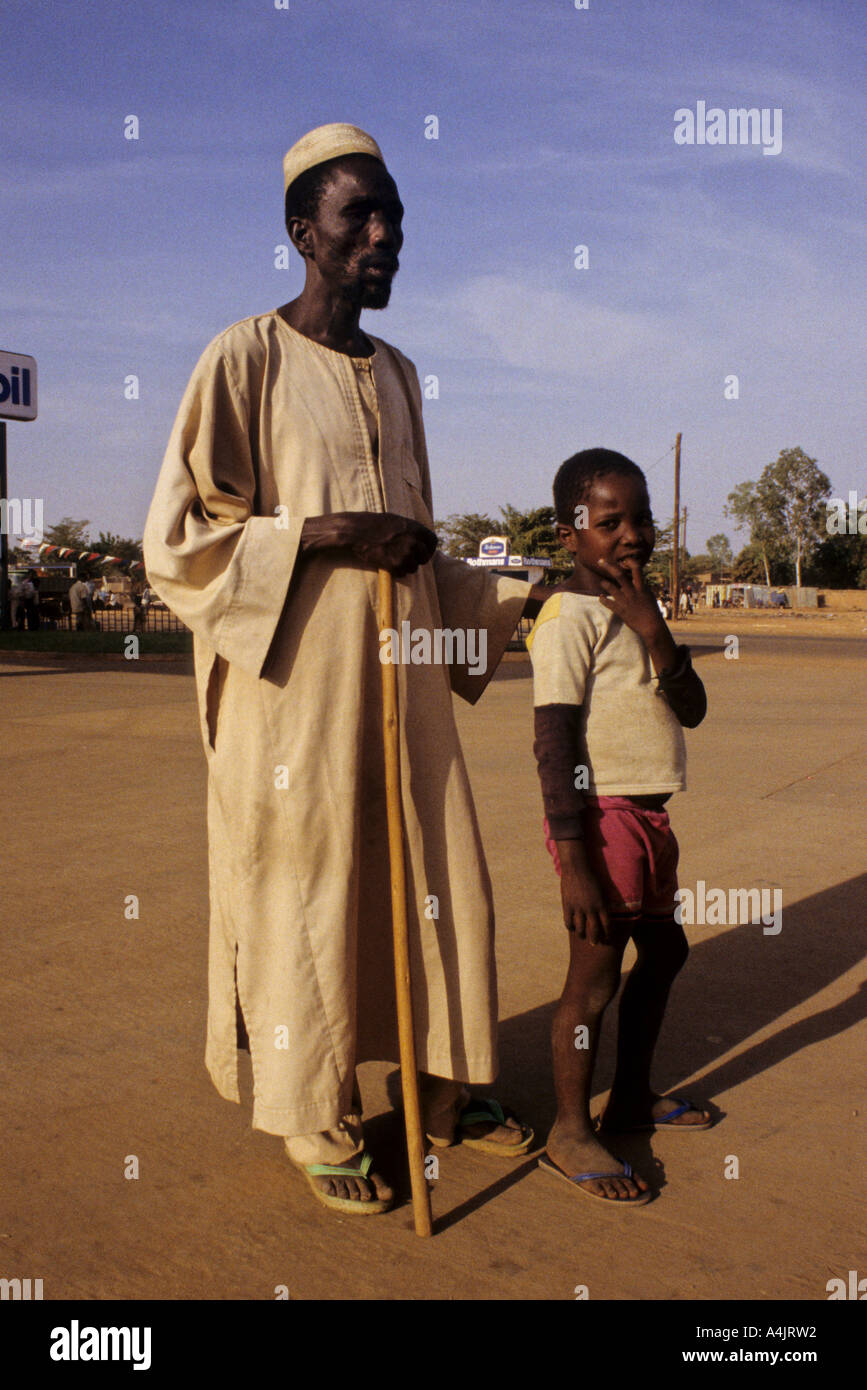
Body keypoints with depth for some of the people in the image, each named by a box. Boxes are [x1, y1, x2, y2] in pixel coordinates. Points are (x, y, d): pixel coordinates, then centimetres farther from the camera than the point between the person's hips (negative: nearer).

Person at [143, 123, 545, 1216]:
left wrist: (518, 597, 15)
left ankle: (441, 1093, 29)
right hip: (296, 689, -6)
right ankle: (320, 1125, 20)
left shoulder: (396, 376, 15)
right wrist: (319, 532, -18)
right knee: (306, 901, 1)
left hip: (401, 685, 7)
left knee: (437, 887, 11)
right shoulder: (245, 357, -5)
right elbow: (176, 539, -10)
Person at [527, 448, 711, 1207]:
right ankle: (571, 1133, 16)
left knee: (664, 951, 21)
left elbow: (693, 710, 4)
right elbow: (555, 744, -20)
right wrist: (573, 861, -24)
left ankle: (632, 1095, 39)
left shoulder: (636, 609, 12)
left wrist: (653, 631, -12)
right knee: (595, 977, -1)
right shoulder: (571, 616, -14)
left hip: (648, 816, 10)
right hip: (604, 817, -10)